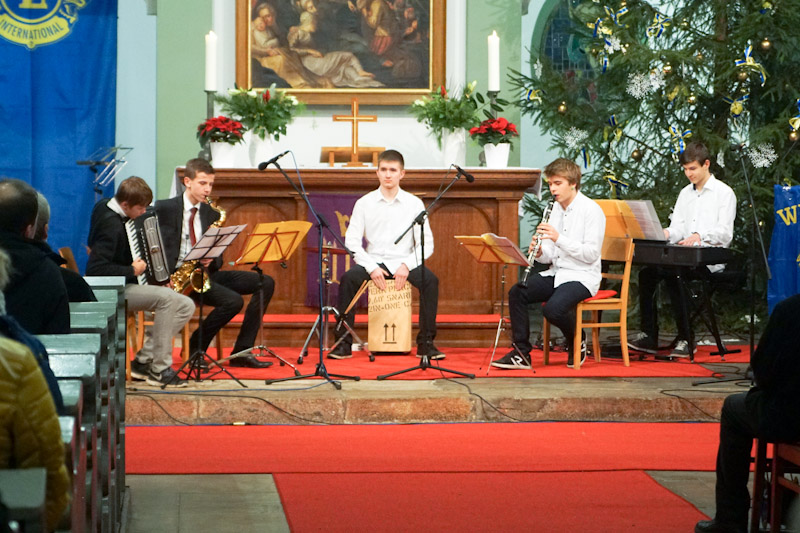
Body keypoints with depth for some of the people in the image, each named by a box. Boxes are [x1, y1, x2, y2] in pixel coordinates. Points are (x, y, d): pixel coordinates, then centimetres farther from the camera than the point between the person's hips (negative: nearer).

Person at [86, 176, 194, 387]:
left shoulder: (105, 206, 7)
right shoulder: (111, 225, -22)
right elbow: (96, 269, -31)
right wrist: (132, 271, -21)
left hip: (125, 284, 10)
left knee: (186, 306, -2)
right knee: (167, 298, -30)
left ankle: (143, 362, -1)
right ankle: (159, 370, -20)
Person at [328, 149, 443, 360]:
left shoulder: (414, 204, 3)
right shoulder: (364, 203, 3)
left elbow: (426, 243, 0)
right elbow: (351, 241, -2)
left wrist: (407, 265, -16)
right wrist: (371, 268, -16)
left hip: (404, 262, 0)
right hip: (373, 261, 0)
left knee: (430, 280, -29)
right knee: (348, 279, -29)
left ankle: (426, 342, -19)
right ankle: (344, 342, -20)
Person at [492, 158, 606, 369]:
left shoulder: (591, 210, -10)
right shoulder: (556, 209, 12)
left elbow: (591, 254, -18)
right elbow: (550, 256, 13)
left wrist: (558, 238, -24)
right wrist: (539, 252, -11)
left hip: (582, 277, -7)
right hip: (556, 273, 7)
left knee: (553, 309, -31)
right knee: (517, 293, -14)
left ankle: (577, 346, 0)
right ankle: (521, 353, -8)